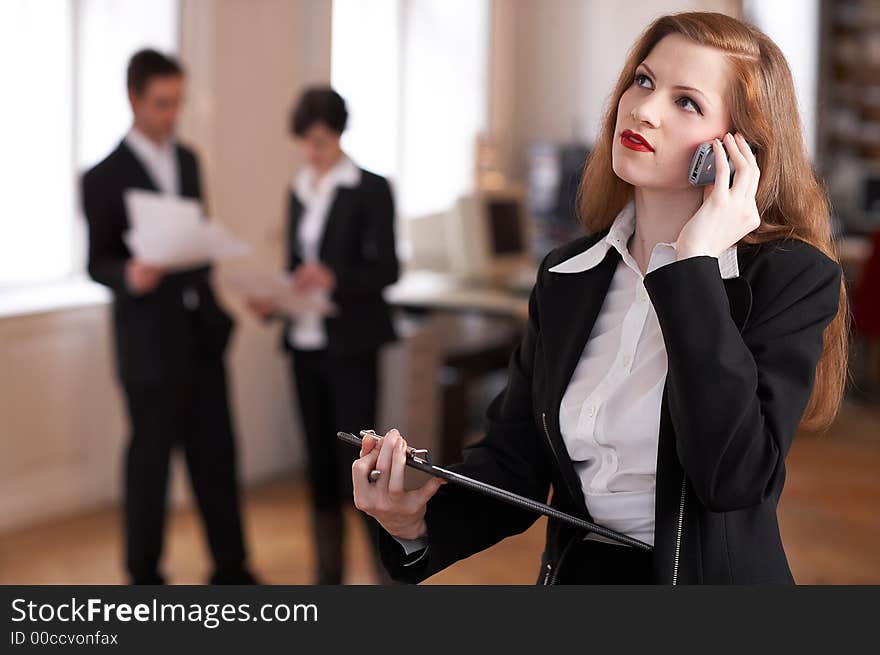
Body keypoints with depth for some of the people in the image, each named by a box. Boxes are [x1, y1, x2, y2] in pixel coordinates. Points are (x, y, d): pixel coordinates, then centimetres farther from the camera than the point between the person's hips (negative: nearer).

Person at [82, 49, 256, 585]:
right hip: (150, 343, -5)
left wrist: (215, 302, 11)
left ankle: (231, 570, 19)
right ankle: (145, 576, 20)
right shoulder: (105, 177, -8)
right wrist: (130, 276, -28)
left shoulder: (188, 160, 10)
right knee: (151, 459, 5)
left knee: (216, 454, 9)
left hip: (202, 334, 6)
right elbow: (97, 262, -7)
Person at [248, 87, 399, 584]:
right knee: (320, 462, 10)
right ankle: (329, 574, 19)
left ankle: (394, 573, 2)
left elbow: (387, 269, -10)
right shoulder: (299, 191, 12)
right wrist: (274, 300, -3)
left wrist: (334, 278, -26)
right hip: (305, 343, 6)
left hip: (351, 345, -6)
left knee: (357, 465, -8)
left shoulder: (371, 190, -6)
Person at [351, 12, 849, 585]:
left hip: (713, 573, -2)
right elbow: (514, 461, 6)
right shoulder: (567, 277, 6)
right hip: (573, 570, 3)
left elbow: (732, 477, -19)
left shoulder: (794, 276, -8)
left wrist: (693, 267, -17)